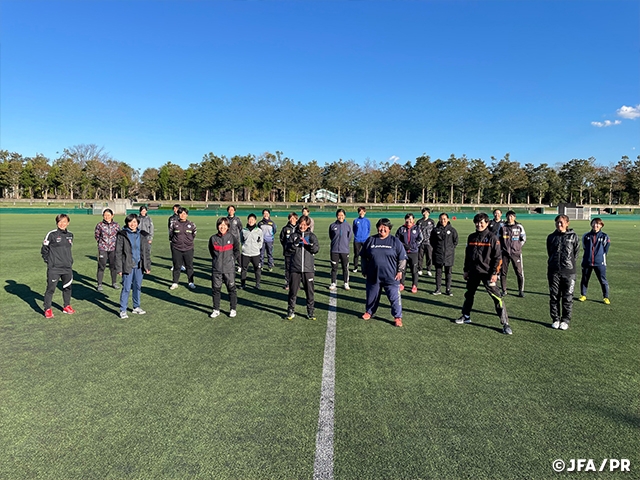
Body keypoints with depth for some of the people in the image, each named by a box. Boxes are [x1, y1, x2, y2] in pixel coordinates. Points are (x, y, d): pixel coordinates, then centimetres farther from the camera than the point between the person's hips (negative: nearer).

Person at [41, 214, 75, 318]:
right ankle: (47, 309, 8)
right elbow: (44, 249, 0)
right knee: (51, 288, -2)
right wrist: (48, 261, -2)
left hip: (67, 267, 5)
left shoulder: (70, 235, 9)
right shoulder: (51, 234, -7)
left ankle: (66, 306, 28)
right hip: (54, 268, -5)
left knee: (67, 287, 14)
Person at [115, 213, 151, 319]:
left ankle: (136, 307, 25)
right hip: (127, 266, -4)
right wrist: (119, 268, -8)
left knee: (138, 286, 12)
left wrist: (148, 266, 7)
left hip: (139, 266, 4)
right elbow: (118, 252, -3)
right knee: (126, 288, -2)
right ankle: (123, 310, 7)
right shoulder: (122, 235, -3)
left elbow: (147, 251, 11)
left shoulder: (143, 235, 8)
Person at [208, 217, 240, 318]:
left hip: (229, 269, -1)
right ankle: (216, 310, 22)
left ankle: (233, 309, 20)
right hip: (216, 269, 2)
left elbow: (236, 250, 9)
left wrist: (232, 260, 6)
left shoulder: (232, 238, -6)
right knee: (216, 289, 8)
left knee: (231, 289, 7)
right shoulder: (213, 238, -2)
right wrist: (216, 260, 9)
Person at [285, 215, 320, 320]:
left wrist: (312, 244, -23)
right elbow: (288, 249, -1)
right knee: (293, 290, 5)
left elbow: (316, 249, -3)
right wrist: (295, 243, -18)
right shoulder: (293, 235, 7)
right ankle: (291, 311, 18)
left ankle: (311, 312, 15)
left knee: (309, 291, 5)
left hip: (308, 268, 0)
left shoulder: (312, 236, 7)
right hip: (295, 268, 0)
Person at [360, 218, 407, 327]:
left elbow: (402, 258, 2)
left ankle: (398, 317, 13)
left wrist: (400, 271, -2)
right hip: (373, 276, 2)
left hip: (391, 277, -2)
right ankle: (369, 312, 38)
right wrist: (364, 271, 11)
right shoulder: (370, 240, 5)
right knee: (372, 295, 16)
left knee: (394, 297, -1)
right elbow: (364, 257, 12)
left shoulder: (395, 241, -1)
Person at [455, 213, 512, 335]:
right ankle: (466, 316, 36)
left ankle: (505, 323, -1)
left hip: (487, 273, -5)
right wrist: (466, 270, 15)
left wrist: (494, 273, -14)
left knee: (497, 297, -9)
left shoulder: (492, 238, -7)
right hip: (473, 272, 5)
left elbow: (498, 257, -9)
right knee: (469, 294, 17)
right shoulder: (471, 237, 8)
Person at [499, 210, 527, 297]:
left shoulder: (519, 227, 1)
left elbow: (523, 238, 11)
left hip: (516, 253, -1)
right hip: (504, 253, 1)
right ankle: (504, 290, 17)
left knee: (519, 272, -1)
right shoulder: (502, 226, 2)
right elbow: (498, 238, 12)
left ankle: (521, 290, 11)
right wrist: (502, 247, 7)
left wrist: (517, 247, 8)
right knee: (503, 272, 4)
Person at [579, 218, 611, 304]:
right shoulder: (586, 236, 4)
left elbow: (605, 250, 5)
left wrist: (600, 256, 2)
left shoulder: (604, 236, 0)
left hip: (600, 263, -2)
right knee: (584, 279, 10)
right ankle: (583, 295, 24)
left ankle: (606, 297, 14)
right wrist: (588, 255, 8)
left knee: (603, 280, 2)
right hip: (587, 262, 2)